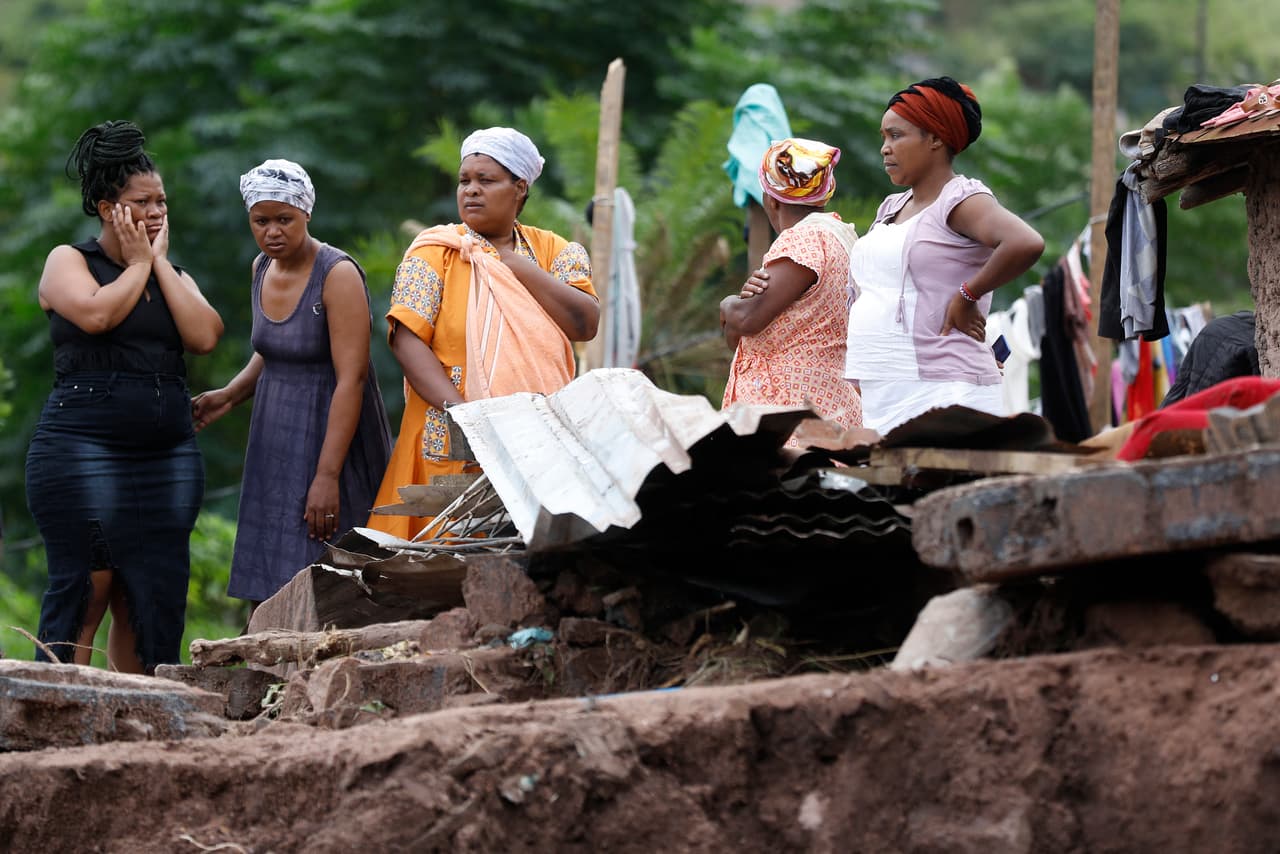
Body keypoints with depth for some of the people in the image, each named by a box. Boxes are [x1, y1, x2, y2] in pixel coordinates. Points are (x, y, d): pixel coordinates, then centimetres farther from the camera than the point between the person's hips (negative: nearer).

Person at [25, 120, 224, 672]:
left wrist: (160, 260, 2)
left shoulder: (172, 275, 18)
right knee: (84, 596, -10)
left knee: (153, 599, 2)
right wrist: (138, 264, -2)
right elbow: (96, 314, -17)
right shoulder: (68, 262, 4)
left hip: (168, 456, 5)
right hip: (84, 449, -5)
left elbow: (205, 336, -1)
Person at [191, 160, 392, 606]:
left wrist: (327, 476, -26)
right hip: (273, 441, 7)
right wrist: (229, 395, 5)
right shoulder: (261, 269, 7)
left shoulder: (338, 275, -16)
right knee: (265, 595, 5)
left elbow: (351, 378, -21)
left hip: (332, 435, -7)